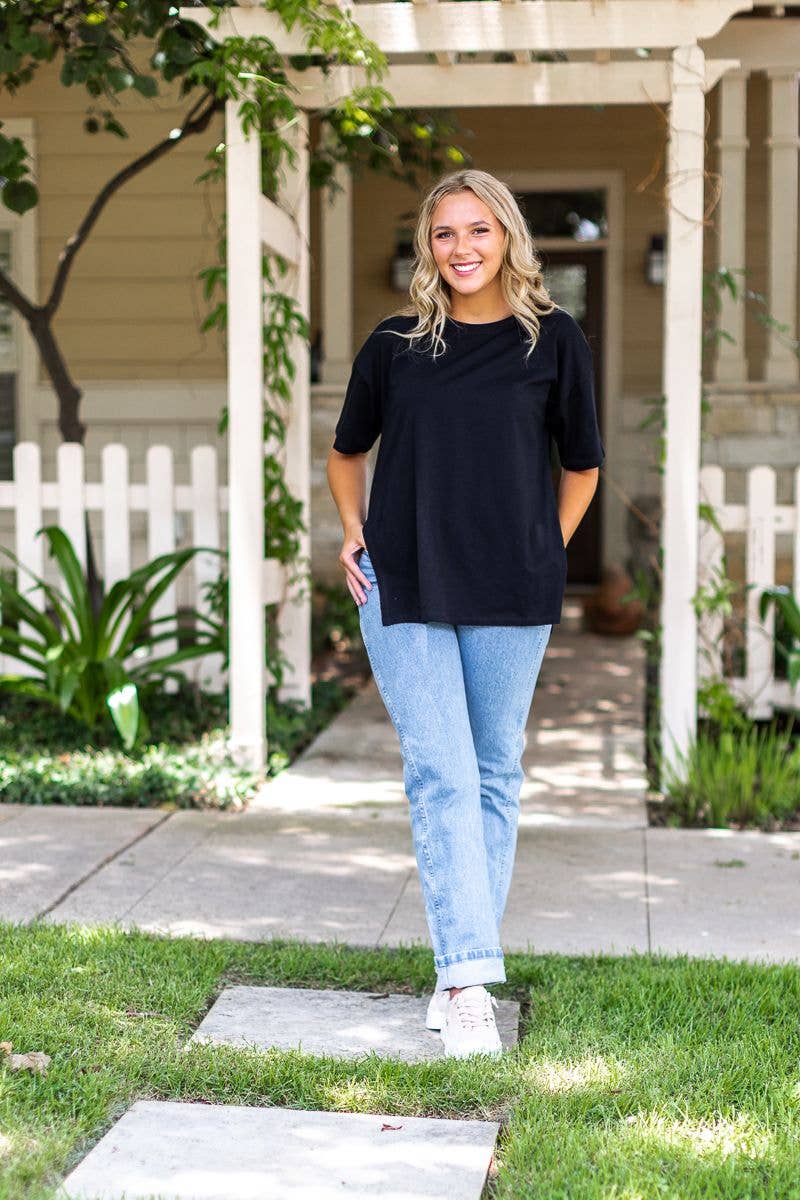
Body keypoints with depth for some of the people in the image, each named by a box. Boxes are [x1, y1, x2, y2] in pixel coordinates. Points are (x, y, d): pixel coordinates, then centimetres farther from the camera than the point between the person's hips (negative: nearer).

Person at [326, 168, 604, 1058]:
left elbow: (582, 464, 12)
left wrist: (546, 557, 6)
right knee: (441, 777, -8)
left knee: (495, 775, 7)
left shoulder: (552, 339, 2)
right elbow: (347, 451, 19)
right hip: (404, 591, 0)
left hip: (510, 596, 0)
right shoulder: (395, 344, 4)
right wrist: (352, 536, 6)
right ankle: (468, 981, -9)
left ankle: (464, 972, 19)